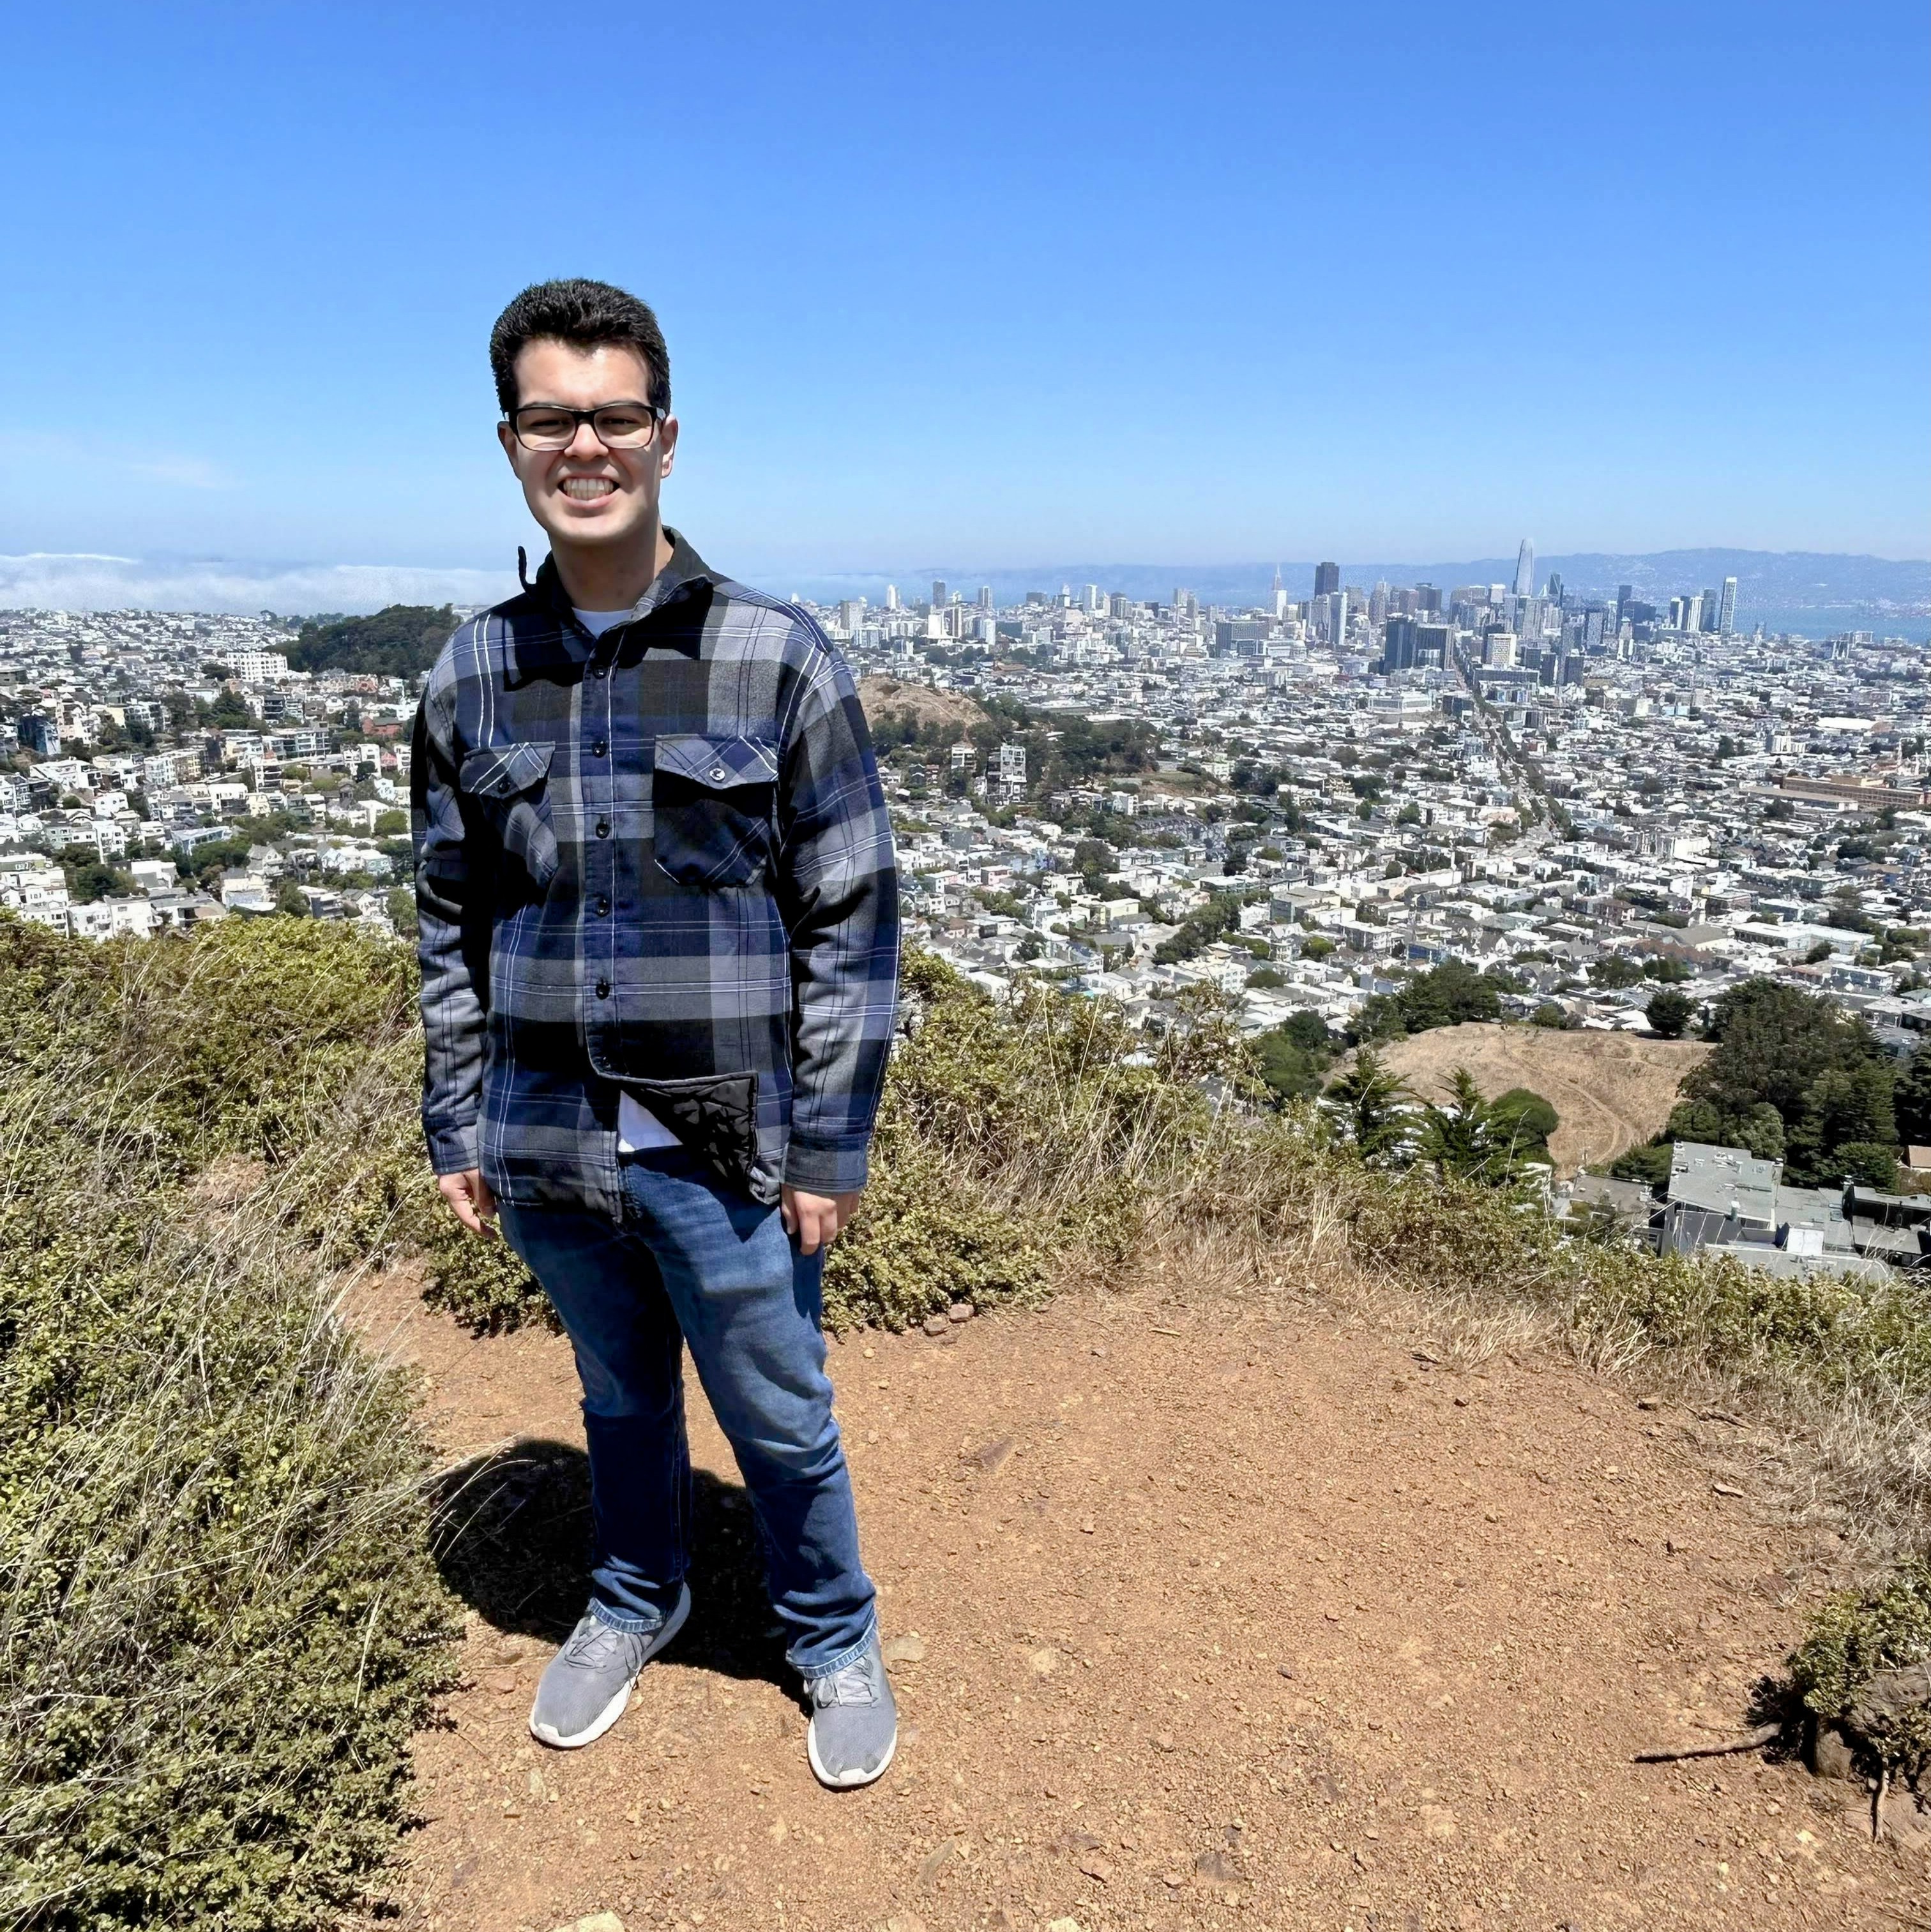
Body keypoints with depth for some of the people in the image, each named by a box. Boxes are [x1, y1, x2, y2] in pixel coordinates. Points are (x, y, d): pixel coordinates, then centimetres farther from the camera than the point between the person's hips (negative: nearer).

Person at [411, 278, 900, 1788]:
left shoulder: (779, 661, -10)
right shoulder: (474, 675, 1)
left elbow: (852, 916, -8)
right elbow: (453, 919, 8)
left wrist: (832, 1143, -9)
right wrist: (456, 1124, 7)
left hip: (725, 1151, -3)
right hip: (549, 1148, 3)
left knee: (782, 1424, 14)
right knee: (623, 1400, 24)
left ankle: (836, 1643, 40)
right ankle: (635, 1602, 50)